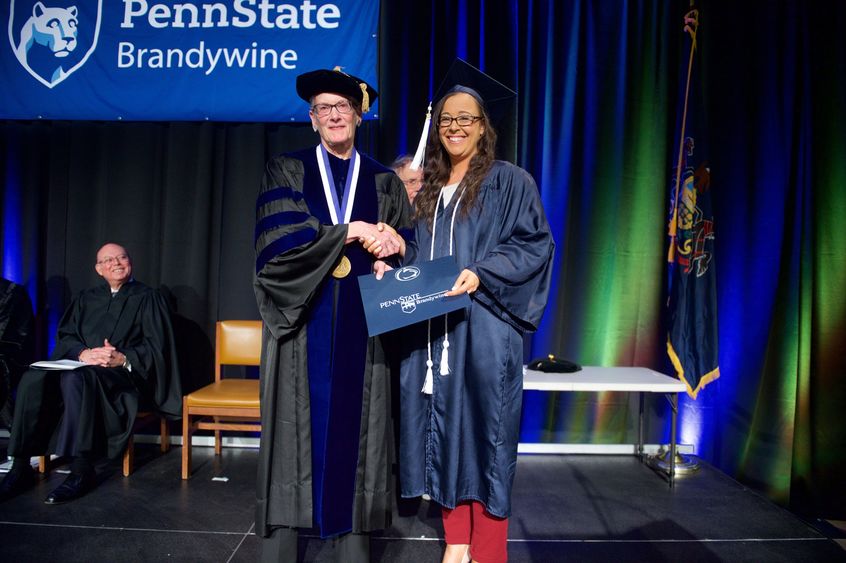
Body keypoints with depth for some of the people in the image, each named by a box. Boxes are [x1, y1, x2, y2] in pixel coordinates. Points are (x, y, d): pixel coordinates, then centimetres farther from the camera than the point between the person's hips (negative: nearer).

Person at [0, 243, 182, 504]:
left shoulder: (148, 298, 9)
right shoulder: (87, 299, 23)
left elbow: (156, 346, 0)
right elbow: (64, 335, 12)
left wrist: (123, 358, -17)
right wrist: (82, 353, -11)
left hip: (124, 373, -5)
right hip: (82, 365, 5)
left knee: (75, 378, -36)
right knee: (33, 379, -25)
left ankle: (82, 470, -34)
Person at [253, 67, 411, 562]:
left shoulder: (384, 181, 13)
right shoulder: (286, 171, 8)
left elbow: (410, 246, 8)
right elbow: (280, 238, -8)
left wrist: (393, 246, -14)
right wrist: (352, 231, -13)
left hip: (362, 327, 1)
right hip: (302, 321, -1)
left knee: (355, 428, 4)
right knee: (297, 426, 2)